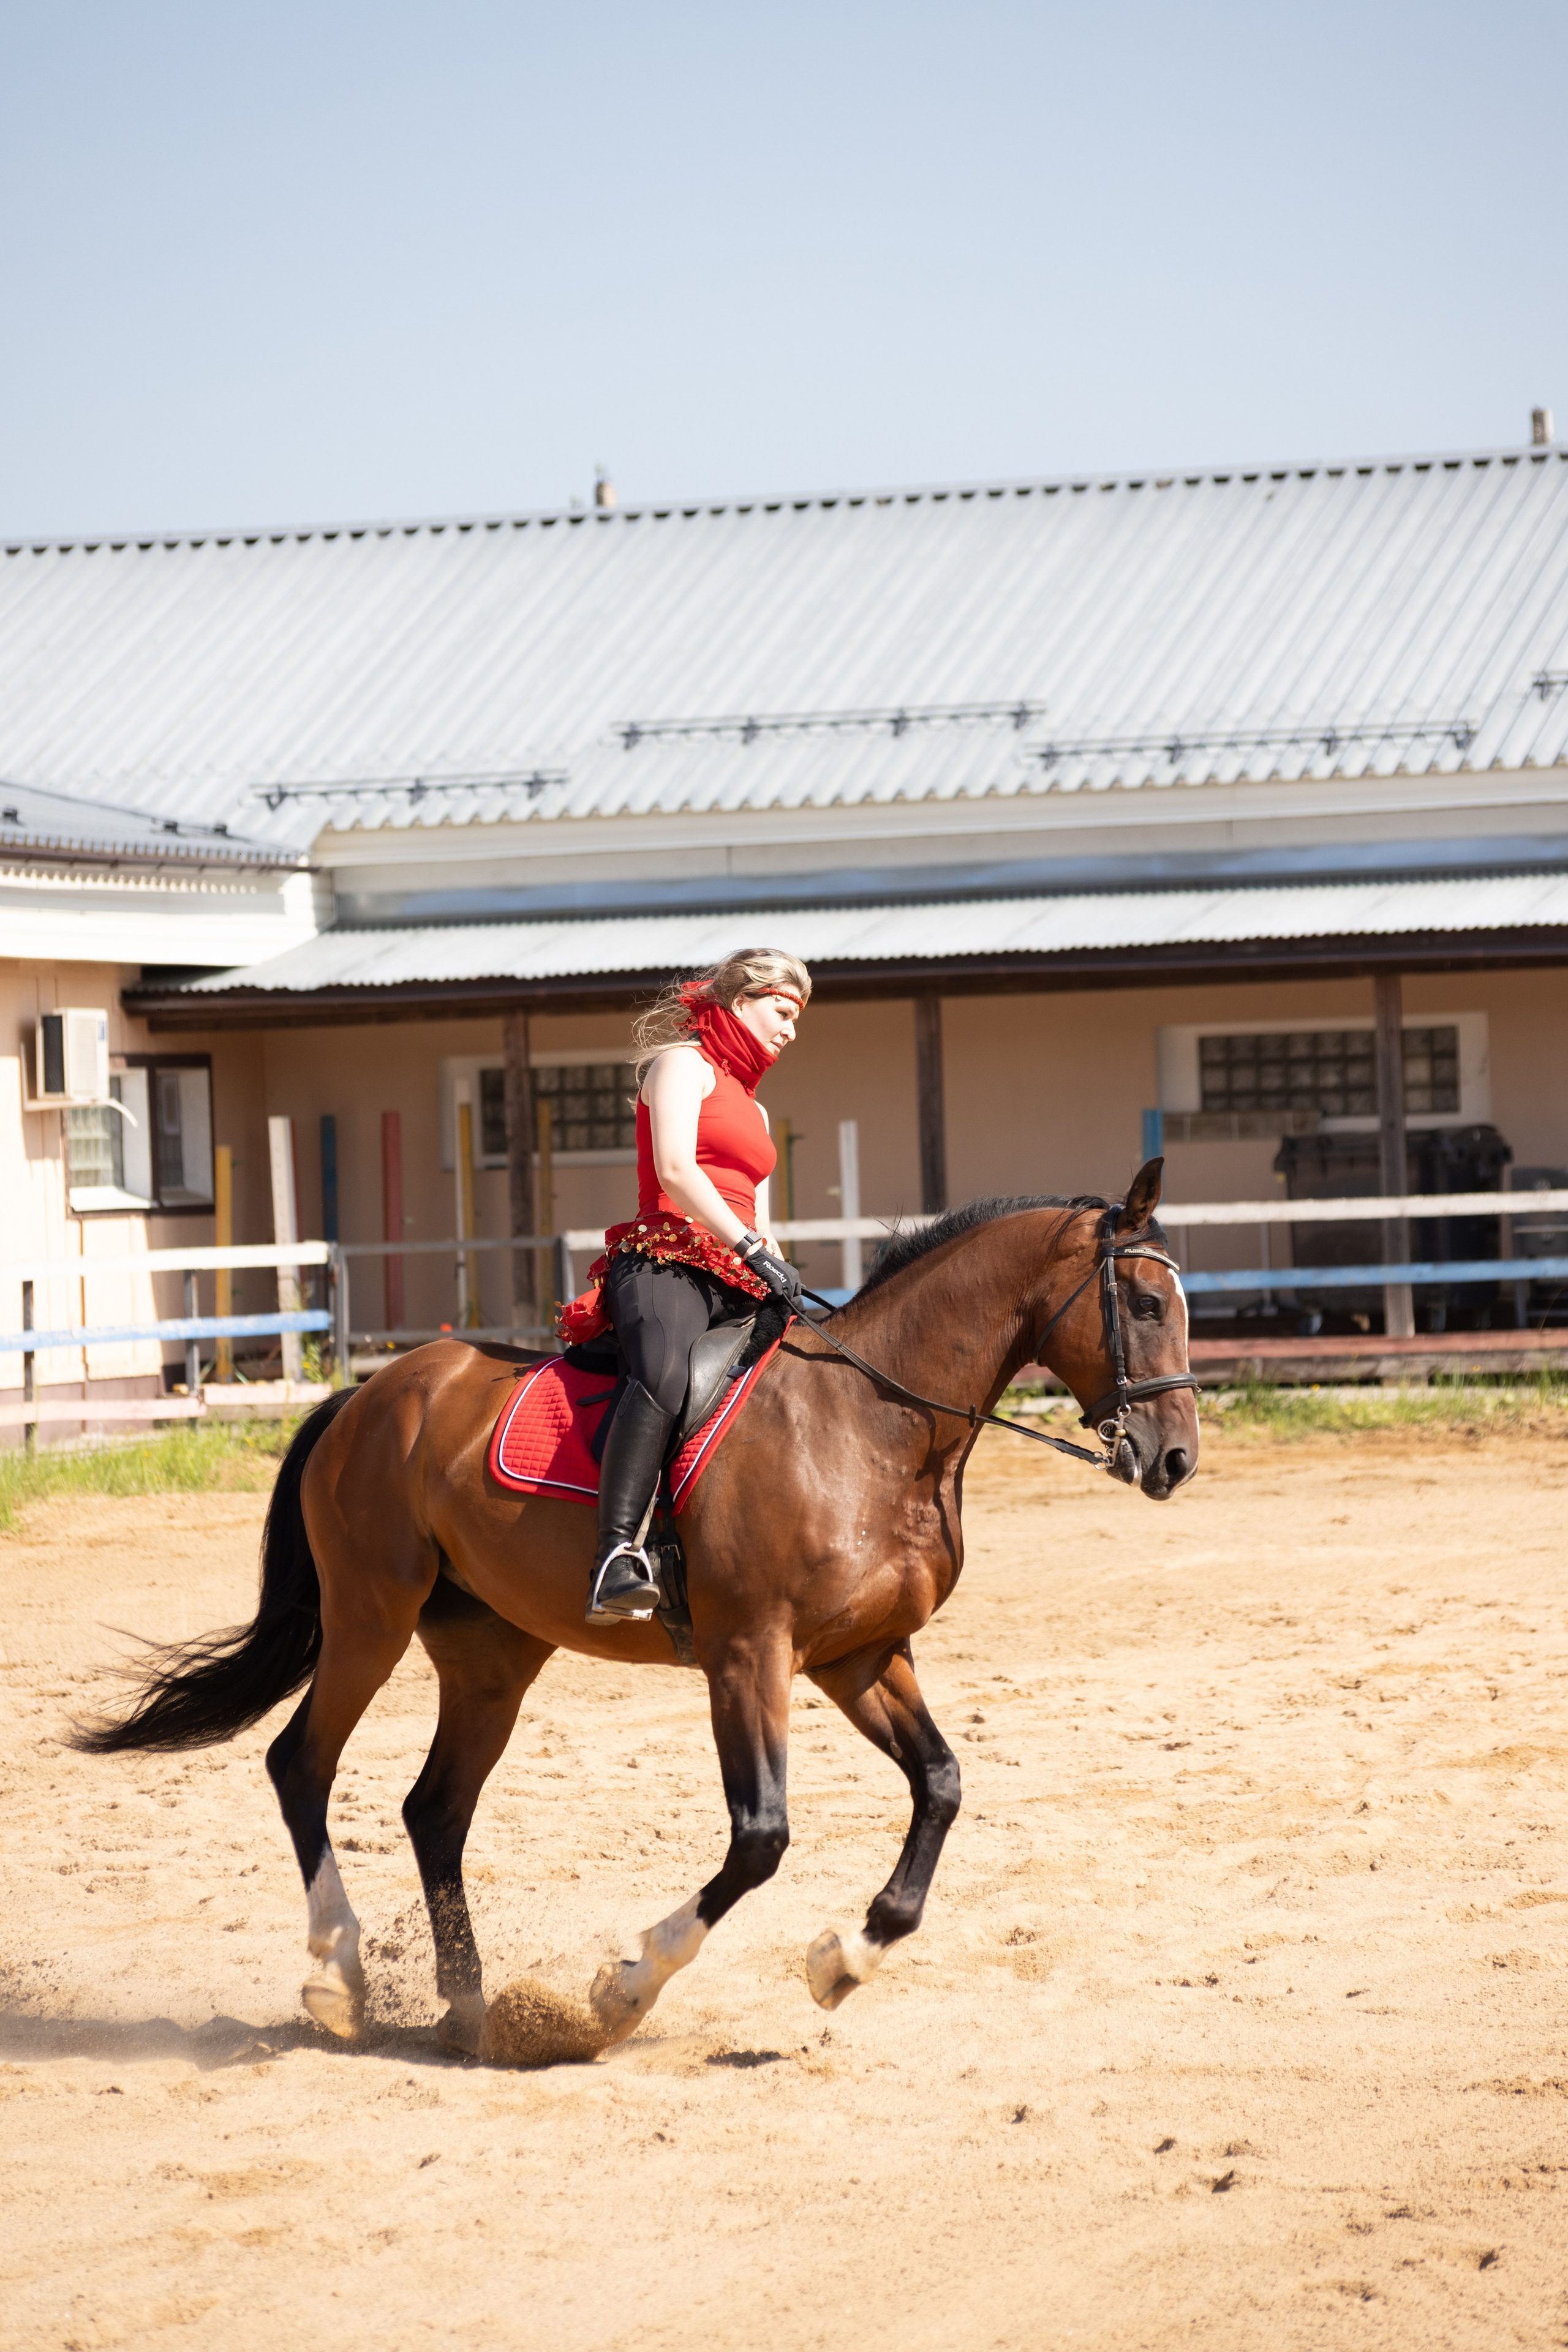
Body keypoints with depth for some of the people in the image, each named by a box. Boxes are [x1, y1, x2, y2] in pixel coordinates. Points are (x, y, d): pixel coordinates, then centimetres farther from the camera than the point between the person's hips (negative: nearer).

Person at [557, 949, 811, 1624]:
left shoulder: (754, 1110, 33)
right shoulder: (684, 1064, 6)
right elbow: (674, 1169, -10)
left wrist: (784, 1285, 11)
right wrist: (754, 1251, -15)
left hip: (737, 1288, 9)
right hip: (667, 1263, -9)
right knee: (663, 1373, -37)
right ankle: (618, 1559, -51)